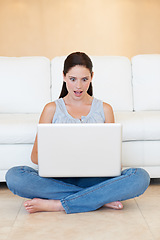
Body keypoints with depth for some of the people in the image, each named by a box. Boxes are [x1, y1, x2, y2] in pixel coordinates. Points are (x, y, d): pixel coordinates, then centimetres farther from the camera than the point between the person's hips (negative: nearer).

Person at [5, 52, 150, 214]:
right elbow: (35, 155, 6)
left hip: (94, 179, 0)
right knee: (14, 176, -29)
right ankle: (101, 198, -22)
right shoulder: (52, 109, 8)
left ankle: (56, 205, -25)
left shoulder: (104, 109, 11)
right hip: (59, 179, 0)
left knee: (140, 177, -28)